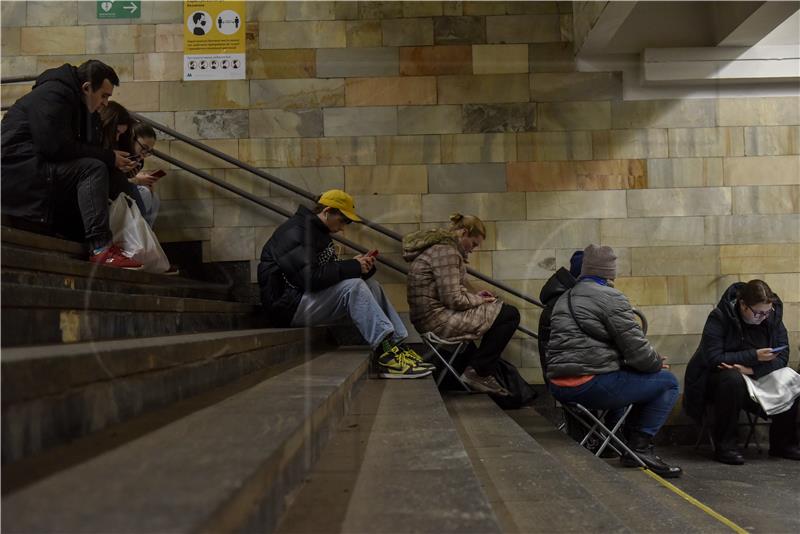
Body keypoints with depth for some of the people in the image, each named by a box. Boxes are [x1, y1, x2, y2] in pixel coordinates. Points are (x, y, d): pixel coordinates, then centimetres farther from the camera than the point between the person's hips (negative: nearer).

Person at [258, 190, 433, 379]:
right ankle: (387, 354, -30)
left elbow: (329, 271, 14)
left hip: (310, 299, 10)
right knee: (353, 287, -27)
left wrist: (361, 266, -4)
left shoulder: (317, 231, 17)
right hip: (289, 306, -10)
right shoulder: (295, 232, -14)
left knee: (371, 285, -2)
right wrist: (352, 267, -20)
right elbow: (309, 277, -27)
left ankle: (398, 346, -11)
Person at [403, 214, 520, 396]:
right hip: (438, 321, -11)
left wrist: (475, 297, 12)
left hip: (427, 318, 11)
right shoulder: (446, 251, -17)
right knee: (510, 315, -7)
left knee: (498, 310, 27)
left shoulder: (438, 246, 16)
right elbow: (454, 299, -21)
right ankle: (478, 372, 0)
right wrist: (480, 300, -4)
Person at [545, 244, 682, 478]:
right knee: (668, 382, 6)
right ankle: (640, 447, 4)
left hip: (558, 386, 9)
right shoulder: (610, 297, -7)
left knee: (622, 380, 36)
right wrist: (658, 363, 10)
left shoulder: (564, 299, 18)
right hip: (590, 386, -9)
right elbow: (636, 348, -11)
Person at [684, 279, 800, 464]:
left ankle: (783, 444, 1)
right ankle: (724, 447, -26)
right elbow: (713, 358, -25)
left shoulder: (773, 317, -5)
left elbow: (782, 357, -9)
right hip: (715, 378, -5)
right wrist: (754, 356, -30)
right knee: (733, 380, -37)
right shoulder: (719, 318, -19)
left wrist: (752, 369, -27)